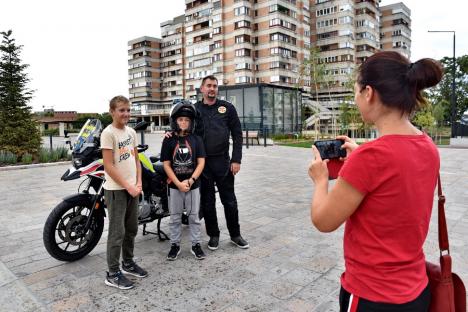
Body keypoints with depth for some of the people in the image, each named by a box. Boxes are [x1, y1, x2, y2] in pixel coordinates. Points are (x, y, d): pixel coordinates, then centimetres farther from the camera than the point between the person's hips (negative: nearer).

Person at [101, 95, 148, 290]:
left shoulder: (131, 132, 8)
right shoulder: (108, 133, -13)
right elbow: (108, 166, -17)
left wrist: (138, 183, -1)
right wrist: (128, 187, -16)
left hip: (132, 188, 7)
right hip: (116, 190, -7)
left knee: (132, 229, 16)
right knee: (117, 232, 0)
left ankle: (128, 263, 33)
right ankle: (113, 274, 13)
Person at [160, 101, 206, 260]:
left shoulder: (196, 139, -2)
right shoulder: (168, 141, -3)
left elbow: (201, 162, -4)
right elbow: (166, 165, -5)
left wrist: (190, 181, -15)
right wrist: (179, 183, -14)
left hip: (193, 185, 0)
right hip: (174, 185, 0)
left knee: (194, 216, 11)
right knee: (175, 217, 12)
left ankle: (196, 244, 23)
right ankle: (175, 245, 25)